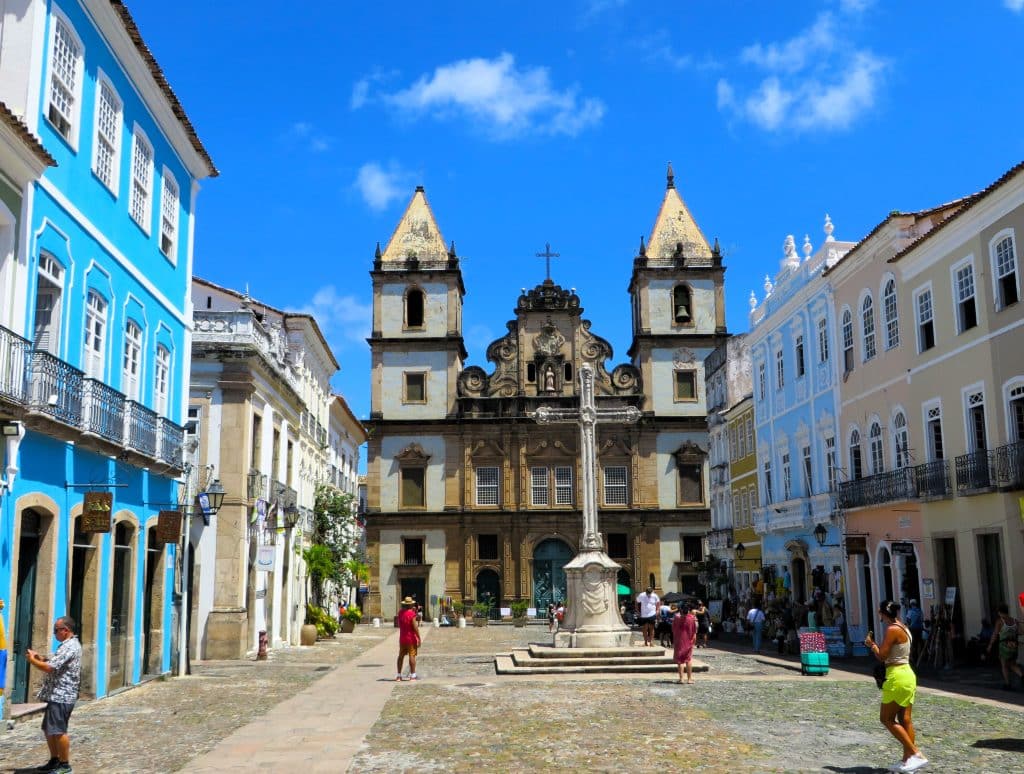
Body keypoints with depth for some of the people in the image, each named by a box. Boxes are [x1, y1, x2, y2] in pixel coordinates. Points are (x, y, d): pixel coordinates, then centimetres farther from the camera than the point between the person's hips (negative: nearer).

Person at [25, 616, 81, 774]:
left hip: (61, 696, -11)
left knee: (58, 731, -7)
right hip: (57, 695, 11)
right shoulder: (68, 645, 17)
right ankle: (54, 760, 25)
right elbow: (55, 663, 23)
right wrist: (39, 657, 9)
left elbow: (50, 667, -23)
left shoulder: (70, 647, -18)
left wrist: (32, 660, -8)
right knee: (49, 729, 16)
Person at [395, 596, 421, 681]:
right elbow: (415, 627, -19)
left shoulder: (400, 613, 4)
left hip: (402, 638, 6)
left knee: (401, 656, 12)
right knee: (412, 656, -1)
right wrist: (419, 638, -13)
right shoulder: (412, 614, -15)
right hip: (411, 638, -6)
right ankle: (412, 675, -1)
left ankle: (398, 675, 14)